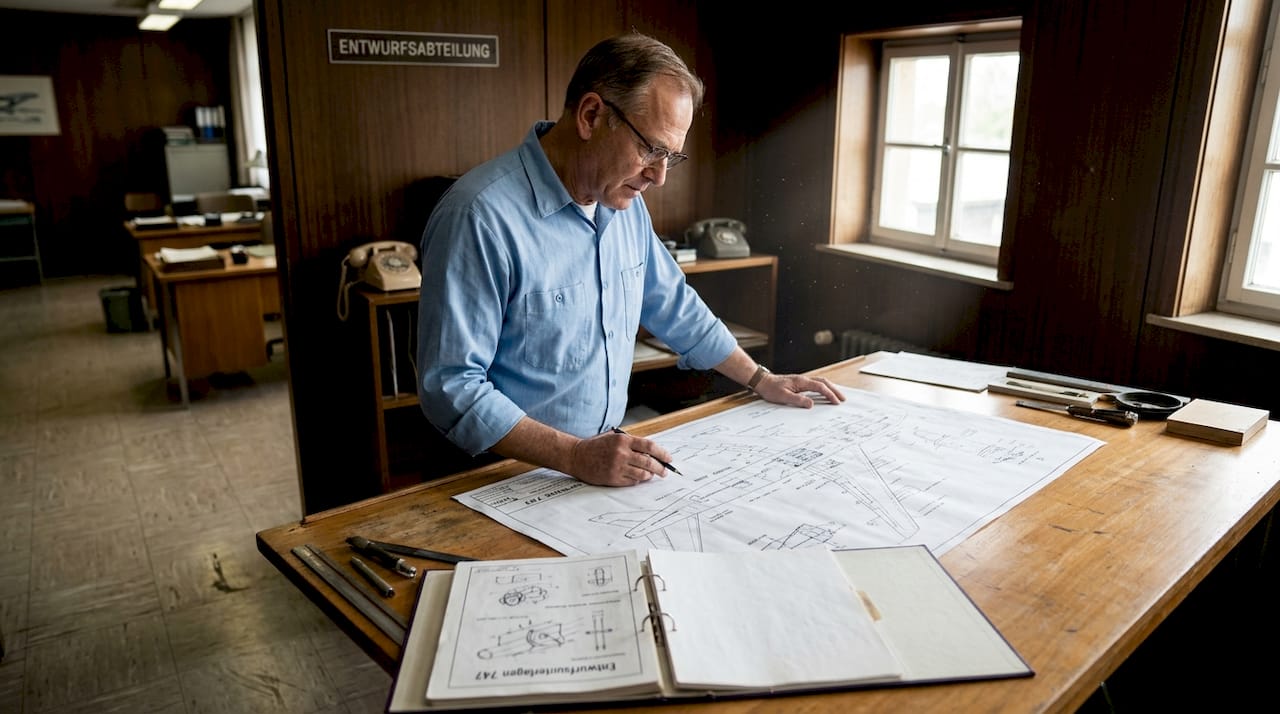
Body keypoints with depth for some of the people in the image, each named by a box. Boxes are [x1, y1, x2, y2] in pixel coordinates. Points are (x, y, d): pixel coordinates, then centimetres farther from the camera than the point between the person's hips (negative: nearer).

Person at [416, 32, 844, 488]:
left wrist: (761, 381, 20)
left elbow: (675, 307, 19)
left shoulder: (625, 202, 6)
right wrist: (576, 457, -26)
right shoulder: (480, 216, -19)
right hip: (512, 478, -6)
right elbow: (451, 388, -19)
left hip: (608, 457, 7)